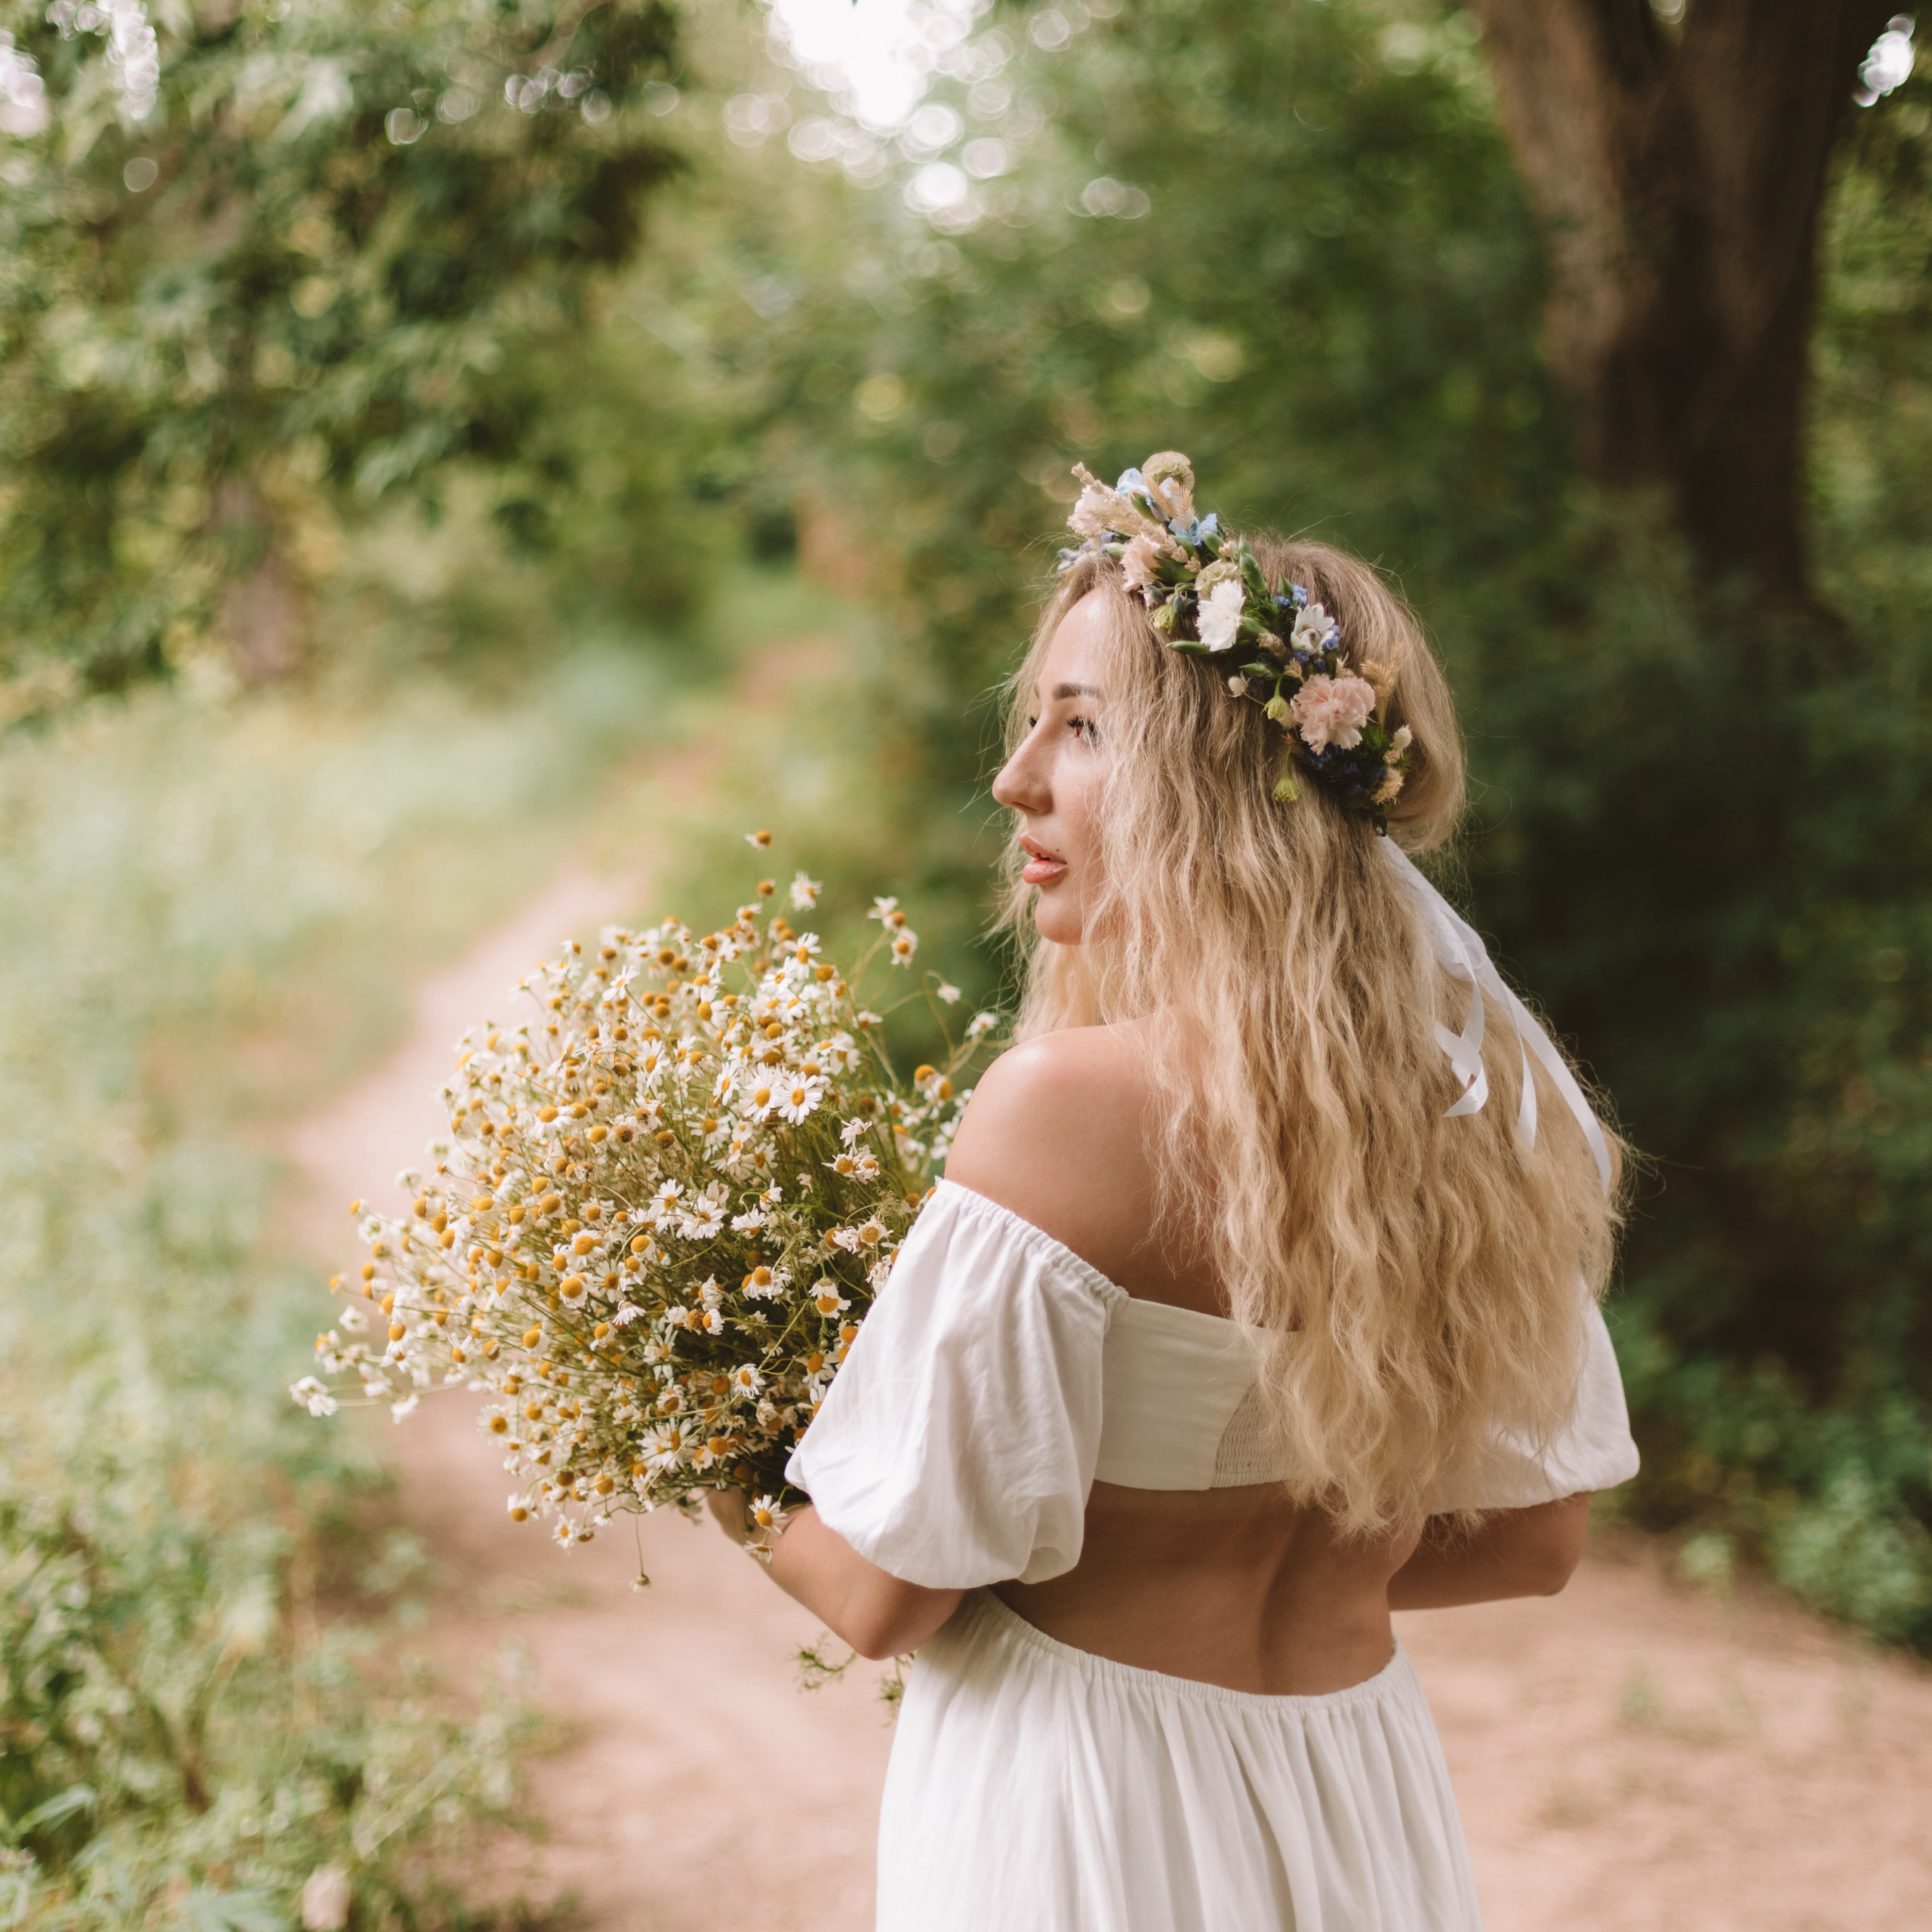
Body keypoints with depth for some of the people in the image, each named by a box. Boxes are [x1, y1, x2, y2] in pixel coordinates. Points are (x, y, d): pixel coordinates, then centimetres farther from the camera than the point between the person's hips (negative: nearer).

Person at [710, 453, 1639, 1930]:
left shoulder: (1074, 1101, -25)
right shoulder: (1485, 1100, -6)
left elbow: (888, 1594, -17)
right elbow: (1531, 1537, 6)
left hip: (1088, 1805, -5)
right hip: (1368, 1808, 6)